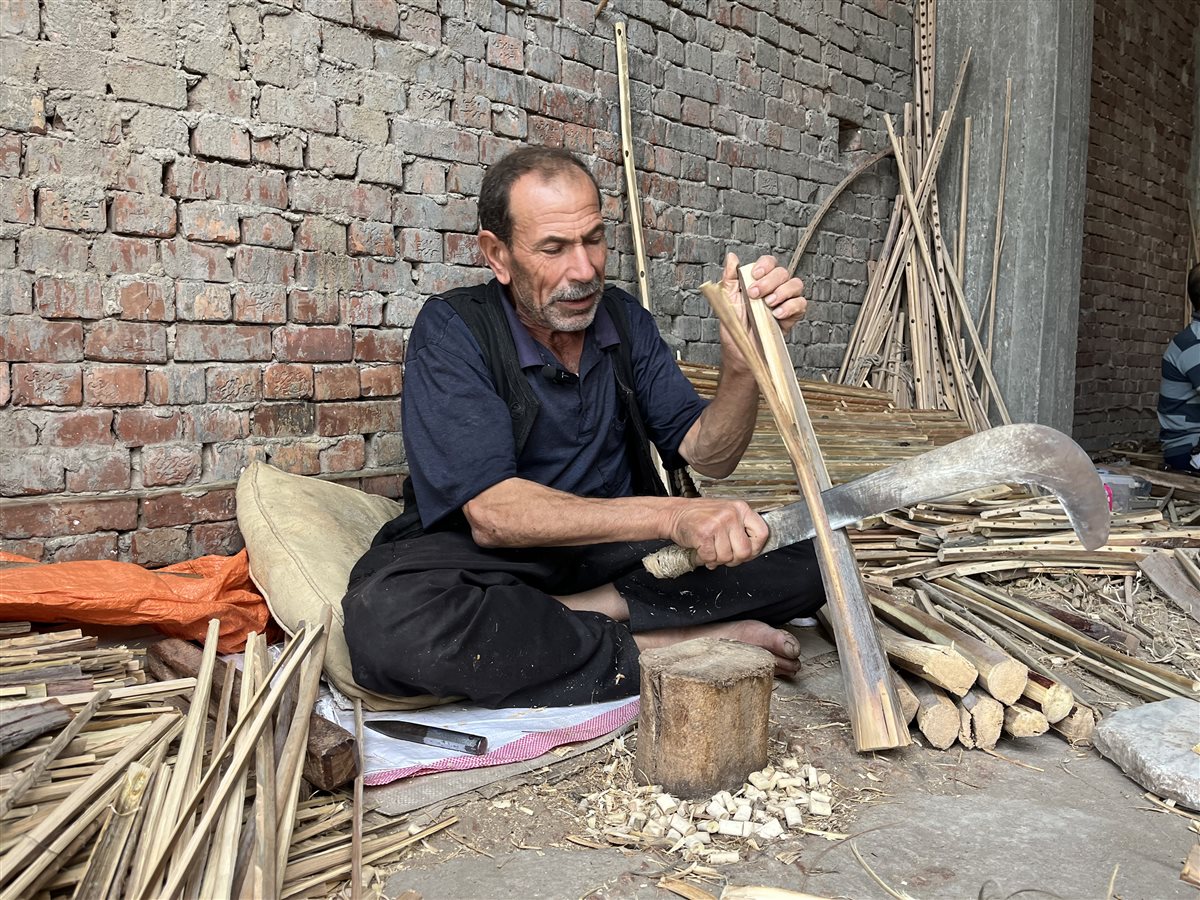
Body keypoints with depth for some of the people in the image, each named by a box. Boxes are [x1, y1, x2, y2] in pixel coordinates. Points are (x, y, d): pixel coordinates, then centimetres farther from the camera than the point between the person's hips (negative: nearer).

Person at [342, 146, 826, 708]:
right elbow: (492, 514, -24)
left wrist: (743, 360, -23)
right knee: (384, 619, -37)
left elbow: (707, 456, -2)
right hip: (494, 560, -4)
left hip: (614, 554, 5)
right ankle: (662, 649, -26)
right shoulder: (453, 329, -12)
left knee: (806, 555, -11)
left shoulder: (624, 320, 5)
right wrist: (672, 516, -33)